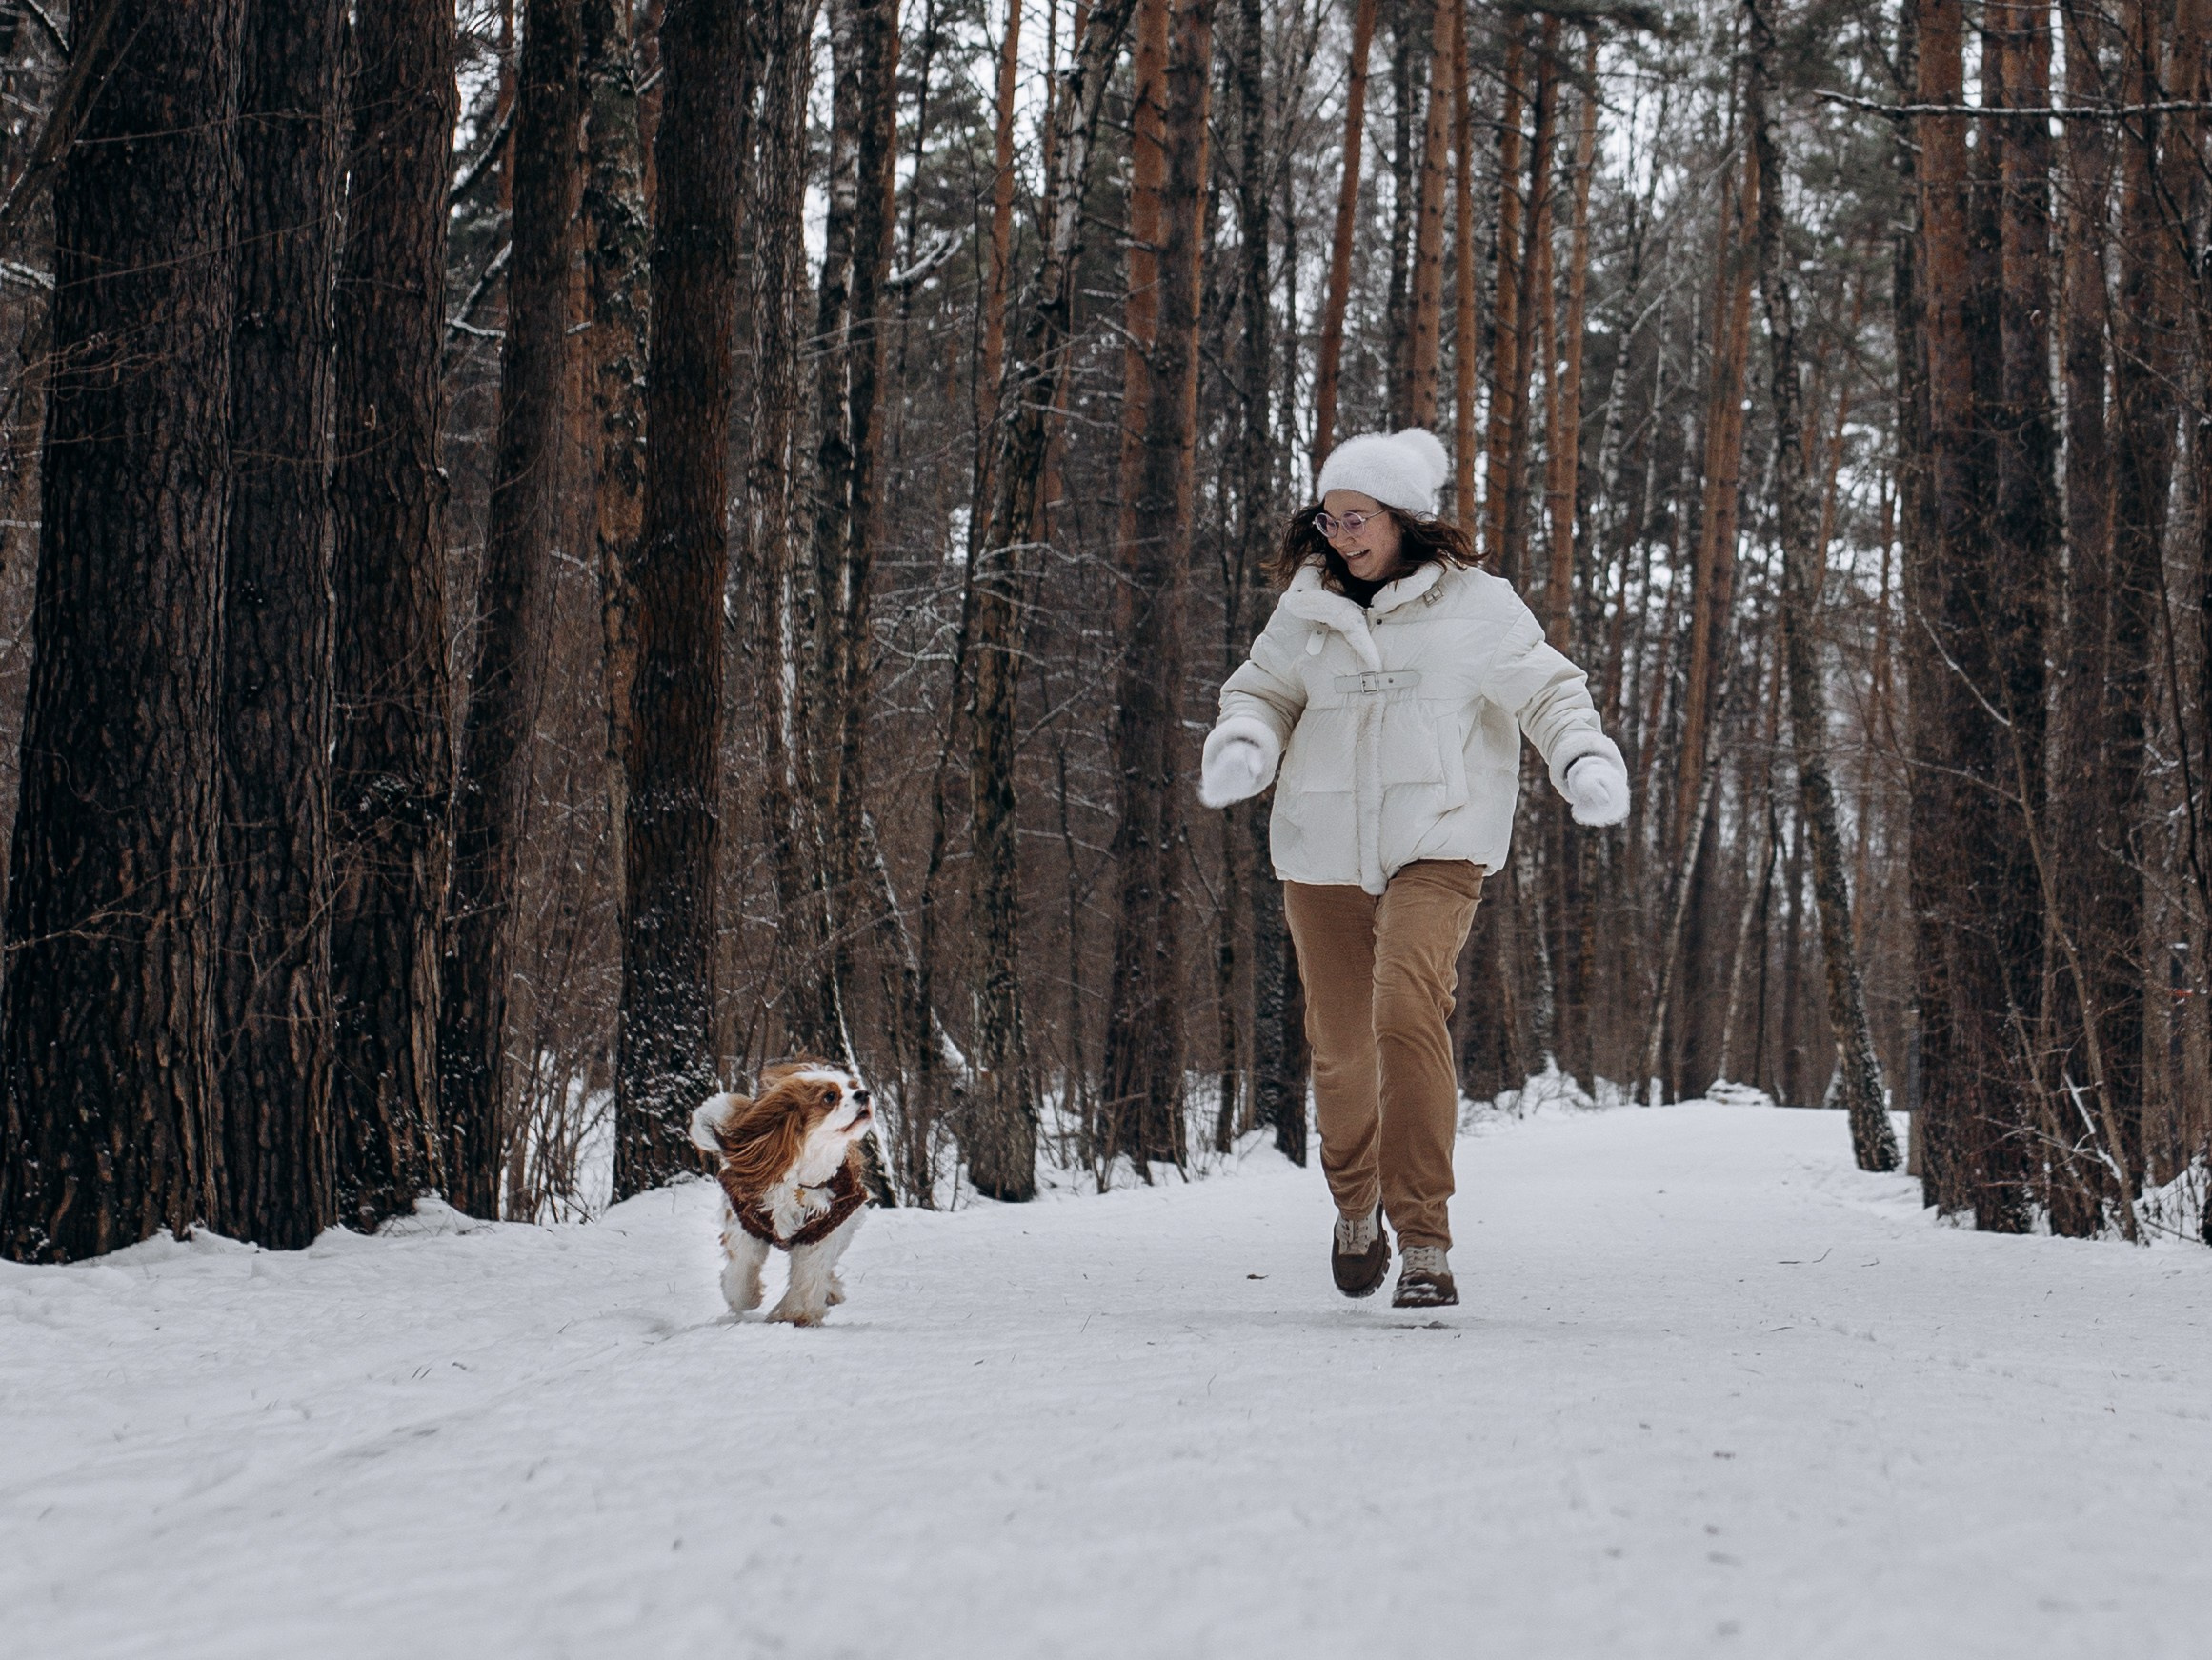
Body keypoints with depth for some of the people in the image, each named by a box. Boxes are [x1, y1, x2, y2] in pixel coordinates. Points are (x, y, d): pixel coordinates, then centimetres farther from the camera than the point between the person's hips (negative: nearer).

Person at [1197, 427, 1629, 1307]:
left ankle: (1424, 1239, -19)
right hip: (1323, 857, 3)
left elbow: (1548, 692, 3)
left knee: (1407, 1013, -24)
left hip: (1435, 847, -3)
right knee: (1342, 1050, 10)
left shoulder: (1474, 605, -1)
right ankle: (1356, 1203, 40)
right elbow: (1262, 692, 14)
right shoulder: (1306, 610, 6)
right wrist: (1241, 746, -8)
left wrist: (1588, 762, -15)